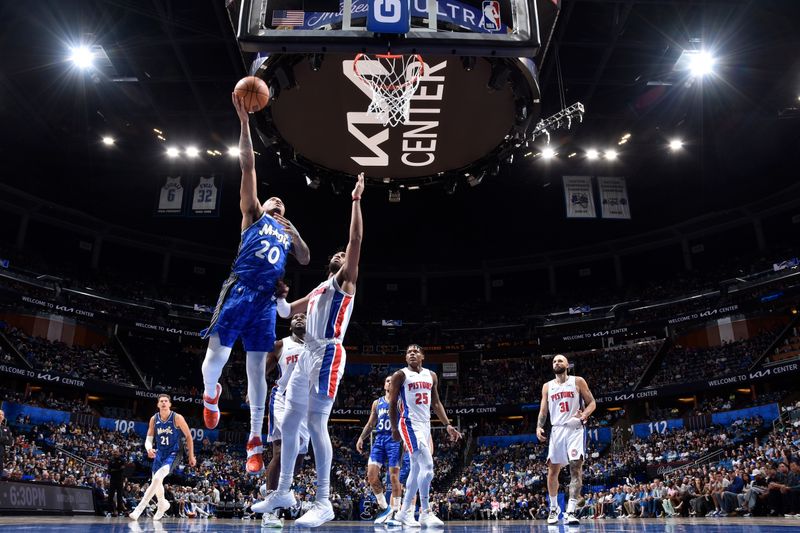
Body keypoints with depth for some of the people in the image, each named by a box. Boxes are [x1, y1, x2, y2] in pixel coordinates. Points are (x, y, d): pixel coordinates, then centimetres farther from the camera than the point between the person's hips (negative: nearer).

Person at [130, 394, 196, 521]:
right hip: (160, 452, 6)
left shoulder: (177, 418, -15)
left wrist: (191, 456, -5)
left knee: (157, 478, -26)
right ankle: (163, 505, 43)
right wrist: (149, 448, -24)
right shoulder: (154, 419, -3)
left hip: (174, 453, -6)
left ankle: (139, 508, -22)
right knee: (156, 481, 14)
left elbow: (188, 436, -7)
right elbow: (149, 439, 1)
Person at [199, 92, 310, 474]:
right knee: (217, 354, -11)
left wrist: (295, 234, 7)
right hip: (239, 291, -3)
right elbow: (247, 167, 9)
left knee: (257, 367, 2)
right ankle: (209, 394, 24)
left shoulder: (287, 233, 28)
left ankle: (255, 440, 5)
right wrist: (244, 121, 5)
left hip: (266, 300, 3)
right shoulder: (253, 216, 15)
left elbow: (305, 260, 21)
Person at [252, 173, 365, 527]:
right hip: (307, 356, 9)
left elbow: (356, 239, -10)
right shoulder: (318, 290, 25)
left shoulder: (344, 281, 3)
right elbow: (288, 310, 39)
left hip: (328, 356, -9)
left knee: (316, 423, -15)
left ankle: (324, 502, -10)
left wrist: (356, 201, -12)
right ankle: (283, 492, 22)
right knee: (289, 423, 10)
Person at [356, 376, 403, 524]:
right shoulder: (377, 403, 17)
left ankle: (395, 510, 6)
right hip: (379, 439, 4)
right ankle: (385, 508, 7)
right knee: (371, 475, -6)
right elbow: (370, 424, 20)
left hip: (394, 440, -4)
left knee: (394, 477, -5)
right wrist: (361, 438, 9)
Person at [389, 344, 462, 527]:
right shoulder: (400, 375, -4)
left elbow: (436, 404, 15)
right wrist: (394, 428, -9)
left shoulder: (431, 376, 12)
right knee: (427, 465, -18)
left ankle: (404, 512, 22)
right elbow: (392, 403, -3)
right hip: (410, 424, -7)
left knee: (417, 469, 11)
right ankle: (425, 513, -10)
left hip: (425, 425, 7)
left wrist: (448, 425, 6)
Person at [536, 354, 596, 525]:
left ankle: (570, 510, -14)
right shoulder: (547, 386, 12)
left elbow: (592, 403, 2)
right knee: (552, 471, 3)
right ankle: (554, 508, 19)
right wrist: (539, 427, -4)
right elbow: (543, 411, 12)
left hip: (575, 429, -3)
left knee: (576, 468, -13)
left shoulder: (578, 381, 3)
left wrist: (583, 416, -17)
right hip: (557, 429, 3)